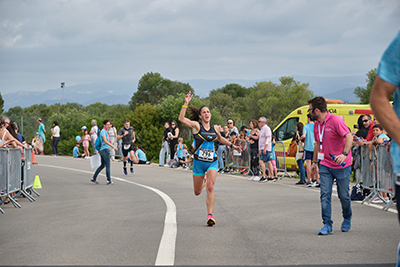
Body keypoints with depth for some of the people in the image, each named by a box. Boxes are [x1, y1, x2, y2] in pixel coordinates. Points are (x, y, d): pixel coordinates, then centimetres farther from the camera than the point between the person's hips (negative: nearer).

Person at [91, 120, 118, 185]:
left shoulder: (105, 131, 17)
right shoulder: (103, 131, -13)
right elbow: (105, 141, -24)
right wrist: (113, 146, -29)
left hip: (102, 150, 10)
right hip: (105, 150, -10)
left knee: (102, 165, 13)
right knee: (108, 166, -5)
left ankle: (94, 178, 15)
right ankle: (109, 180, -1)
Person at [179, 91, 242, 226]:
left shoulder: (215, 128, 7)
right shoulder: (196, 126, -5)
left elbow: (221, 139, 29)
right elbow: (181, 119, -21)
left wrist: (232, 145, 21)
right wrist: (186, 103, -28)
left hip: (212, 162, 1)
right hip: (199, 162, -1)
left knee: (210, 188, -20)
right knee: (197, 192, 12)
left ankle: (210, 216, -21)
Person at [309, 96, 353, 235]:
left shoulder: (335, 120, -15)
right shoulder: (316, 125, 9)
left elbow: (349, 137, -22)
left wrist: (344, 154, -34)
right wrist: (314, 162, 23)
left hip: (342, 166, -6)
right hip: (325, 165, 6)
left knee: (343, 195, 5)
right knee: (325, 195, -7)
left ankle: (347, 220, 29)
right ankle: (327, 225, -6)